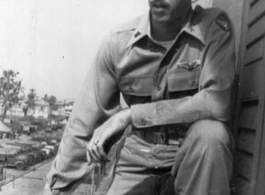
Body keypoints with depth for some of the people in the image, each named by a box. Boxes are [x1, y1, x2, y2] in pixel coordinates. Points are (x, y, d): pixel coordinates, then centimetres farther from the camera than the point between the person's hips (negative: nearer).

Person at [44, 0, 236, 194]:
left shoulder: (215, 26, -13)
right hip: (137, 159, 1)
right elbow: (85, 122, -3)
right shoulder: (118, 41, -9)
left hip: (197, 156, 0)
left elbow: (216, 103, -26)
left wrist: (131, 115, -27)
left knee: (210, 132, -30)